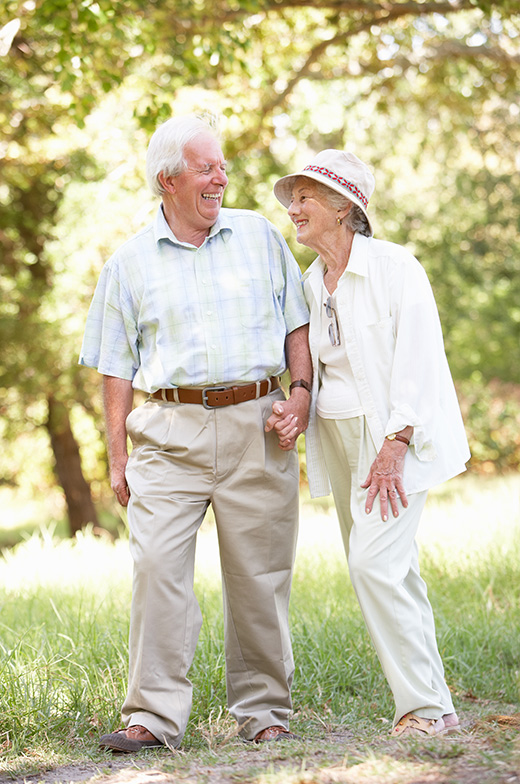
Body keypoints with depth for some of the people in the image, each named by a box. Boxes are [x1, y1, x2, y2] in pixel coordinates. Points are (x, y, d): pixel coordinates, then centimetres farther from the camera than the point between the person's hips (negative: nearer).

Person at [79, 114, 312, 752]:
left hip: (256, 426, 1)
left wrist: (300, 393, -2)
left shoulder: (260, 236, 11)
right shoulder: (129, 263, 8)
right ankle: (154, 715, -8)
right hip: (169, 432, -1)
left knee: (259, 574, 2)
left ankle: (264, 710, 14)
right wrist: (117, 458, 3)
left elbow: (297, 324, 14)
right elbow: (116, 367, 9)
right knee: (157, 566, -12)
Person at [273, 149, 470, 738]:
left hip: (394, 438, -7)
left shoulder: (393, 266, -10)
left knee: (375, 561, -18)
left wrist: (394, 446, -21)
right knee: (391, 572, 8)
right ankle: (431, 707, 15)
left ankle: (424, 707, -10)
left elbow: (418, 360, -15)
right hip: (339, 440, 7)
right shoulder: (310, 285, 11)